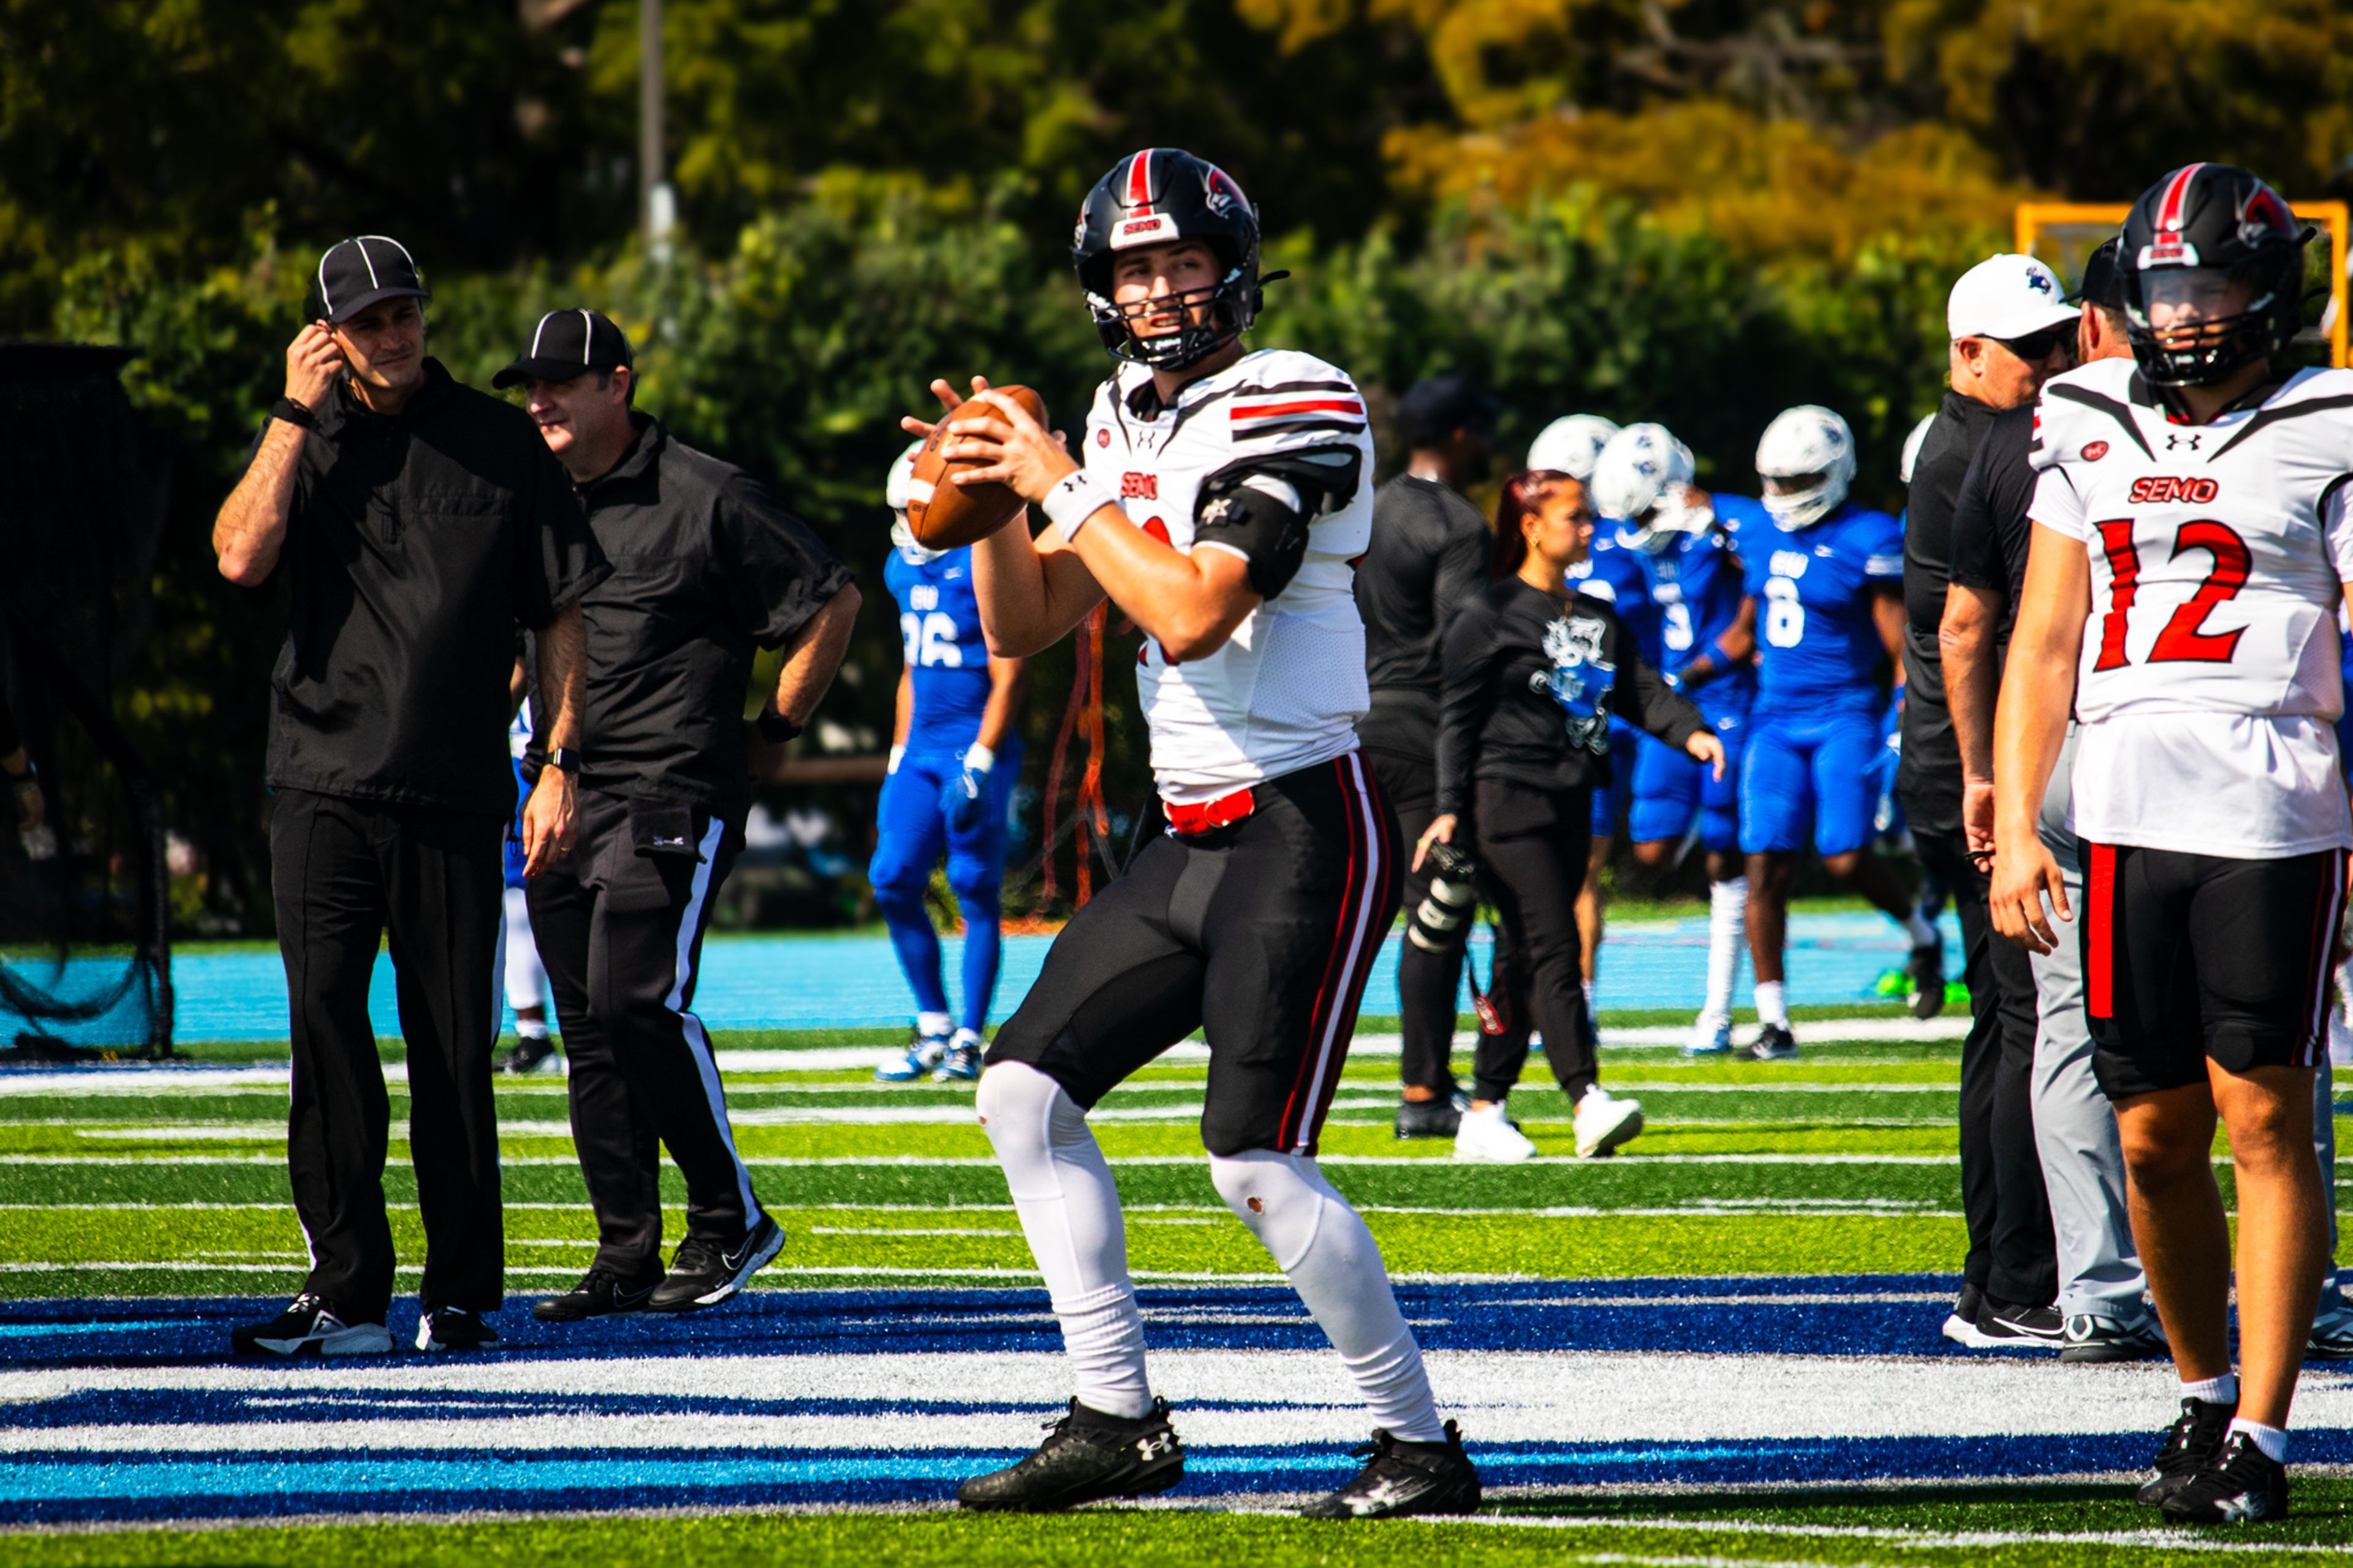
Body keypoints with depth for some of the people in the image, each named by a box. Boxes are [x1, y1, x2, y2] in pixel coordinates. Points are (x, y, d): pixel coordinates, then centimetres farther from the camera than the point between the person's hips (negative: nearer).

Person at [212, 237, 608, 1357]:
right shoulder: (304, 439, 10)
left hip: (457, 800, 0)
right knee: (328, 1038, -8)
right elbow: (241, 556, -8)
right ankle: (346, 1295, -6)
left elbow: (559, 613, 9)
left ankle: (462, 1293, 8)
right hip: (326, 790, 0)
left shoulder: (501, 443, 8)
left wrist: (559, 764, 1)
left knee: (455, 1052, 1)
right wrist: (296, 415, -7)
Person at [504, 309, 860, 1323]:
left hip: (672, 795, -7)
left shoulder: (705, 499, -8)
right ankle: (627, 1257, 10)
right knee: (589, 1024, 5)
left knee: (639, 1003, -16)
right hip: (564, 799, 7)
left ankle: (729, 1221, -2)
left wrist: (777, 727, 0)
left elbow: (831, 602, -2)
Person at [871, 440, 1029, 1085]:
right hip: (922, 749, 8)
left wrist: (978, 764, -20)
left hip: (976, 748, -8)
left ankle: (969, 1040, 1)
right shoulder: (905, 571, 13)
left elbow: (1007, 679, -15)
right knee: (894, 882, 2)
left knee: (975, 892, -4)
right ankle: (934, 1026, 13)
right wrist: (899, 755, 19)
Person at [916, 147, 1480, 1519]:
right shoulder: (1129, 420, 13)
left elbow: (1191, 615, -24)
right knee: (1028, 1087, 7)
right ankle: (1118, 1422, 11)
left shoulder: (1291, 408, -14)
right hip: (1195, 839, 9)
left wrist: (1064, 486, -15)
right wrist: (997, 502, -2)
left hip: (1305, 831, -9)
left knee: (1258, 1160, -13)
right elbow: (1024, 631, 15)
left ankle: (1423, 1446, -2)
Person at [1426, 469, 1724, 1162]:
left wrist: (1690, 732, -11)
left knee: (1530, 963, 8)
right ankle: (1589, 1103, -25)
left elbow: (1642, 690, 7)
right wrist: (1450, 807, -10)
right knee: (1553, 948, -16)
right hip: (1509, 796, -7)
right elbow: (1458, 718, -5)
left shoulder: (1598, 619, 16)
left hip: (1570, 802, 7)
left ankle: (1484, 1114, 14)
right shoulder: (1489, 616, -4)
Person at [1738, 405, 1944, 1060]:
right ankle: (1773, 1023, 1)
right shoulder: (1762, 538, 10)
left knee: (1846, 857, -12)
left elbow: (1900, 641, -9)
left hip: (1844, 716, -5)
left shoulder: (1868, 540, -8)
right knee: (1766, 864, -3)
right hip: (1775, 718, 5)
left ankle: (1919, 932, 21)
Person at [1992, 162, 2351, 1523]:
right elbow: (2042, 646, 15)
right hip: (2123, 818, 4)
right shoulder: (2090, 430, 13)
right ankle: (2204, 1387, 25)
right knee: (2157, 1132, 7)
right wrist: (2016, 826, 7)